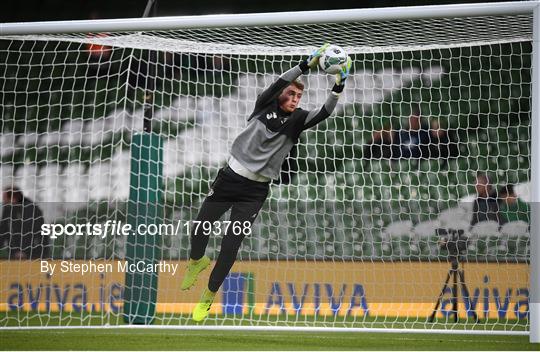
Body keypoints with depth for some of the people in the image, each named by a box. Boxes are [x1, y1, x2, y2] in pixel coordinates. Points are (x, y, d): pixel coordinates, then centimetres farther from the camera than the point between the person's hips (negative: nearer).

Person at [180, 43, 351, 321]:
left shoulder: (297, 120, 1)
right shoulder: (265, 107, -3)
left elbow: (324, 113, -14)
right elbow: (279, 84, -20)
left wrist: (338, 86, -28)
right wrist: (308, 64, -30)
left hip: (256, 191, 0)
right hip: (230, 178, 0)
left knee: (231, 246, -3)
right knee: (200, 228, 9)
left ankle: (208, 296, 18)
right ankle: (196, 261, 44)